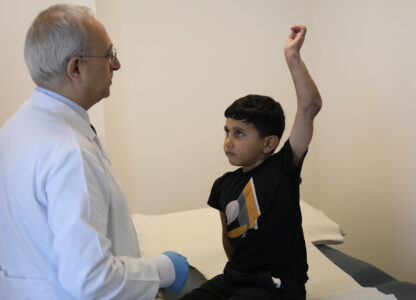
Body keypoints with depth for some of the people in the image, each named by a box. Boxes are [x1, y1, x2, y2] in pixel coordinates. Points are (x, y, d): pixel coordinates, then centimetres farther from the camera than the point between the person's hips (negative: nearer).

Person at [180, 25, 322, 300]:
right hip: (235, 277, 6)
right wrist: (238, 269, 13)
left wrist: (293, 56, -23)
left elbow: (310, 107, -20)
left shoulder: (283, 168, -9)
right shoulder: (224, 185, 7)